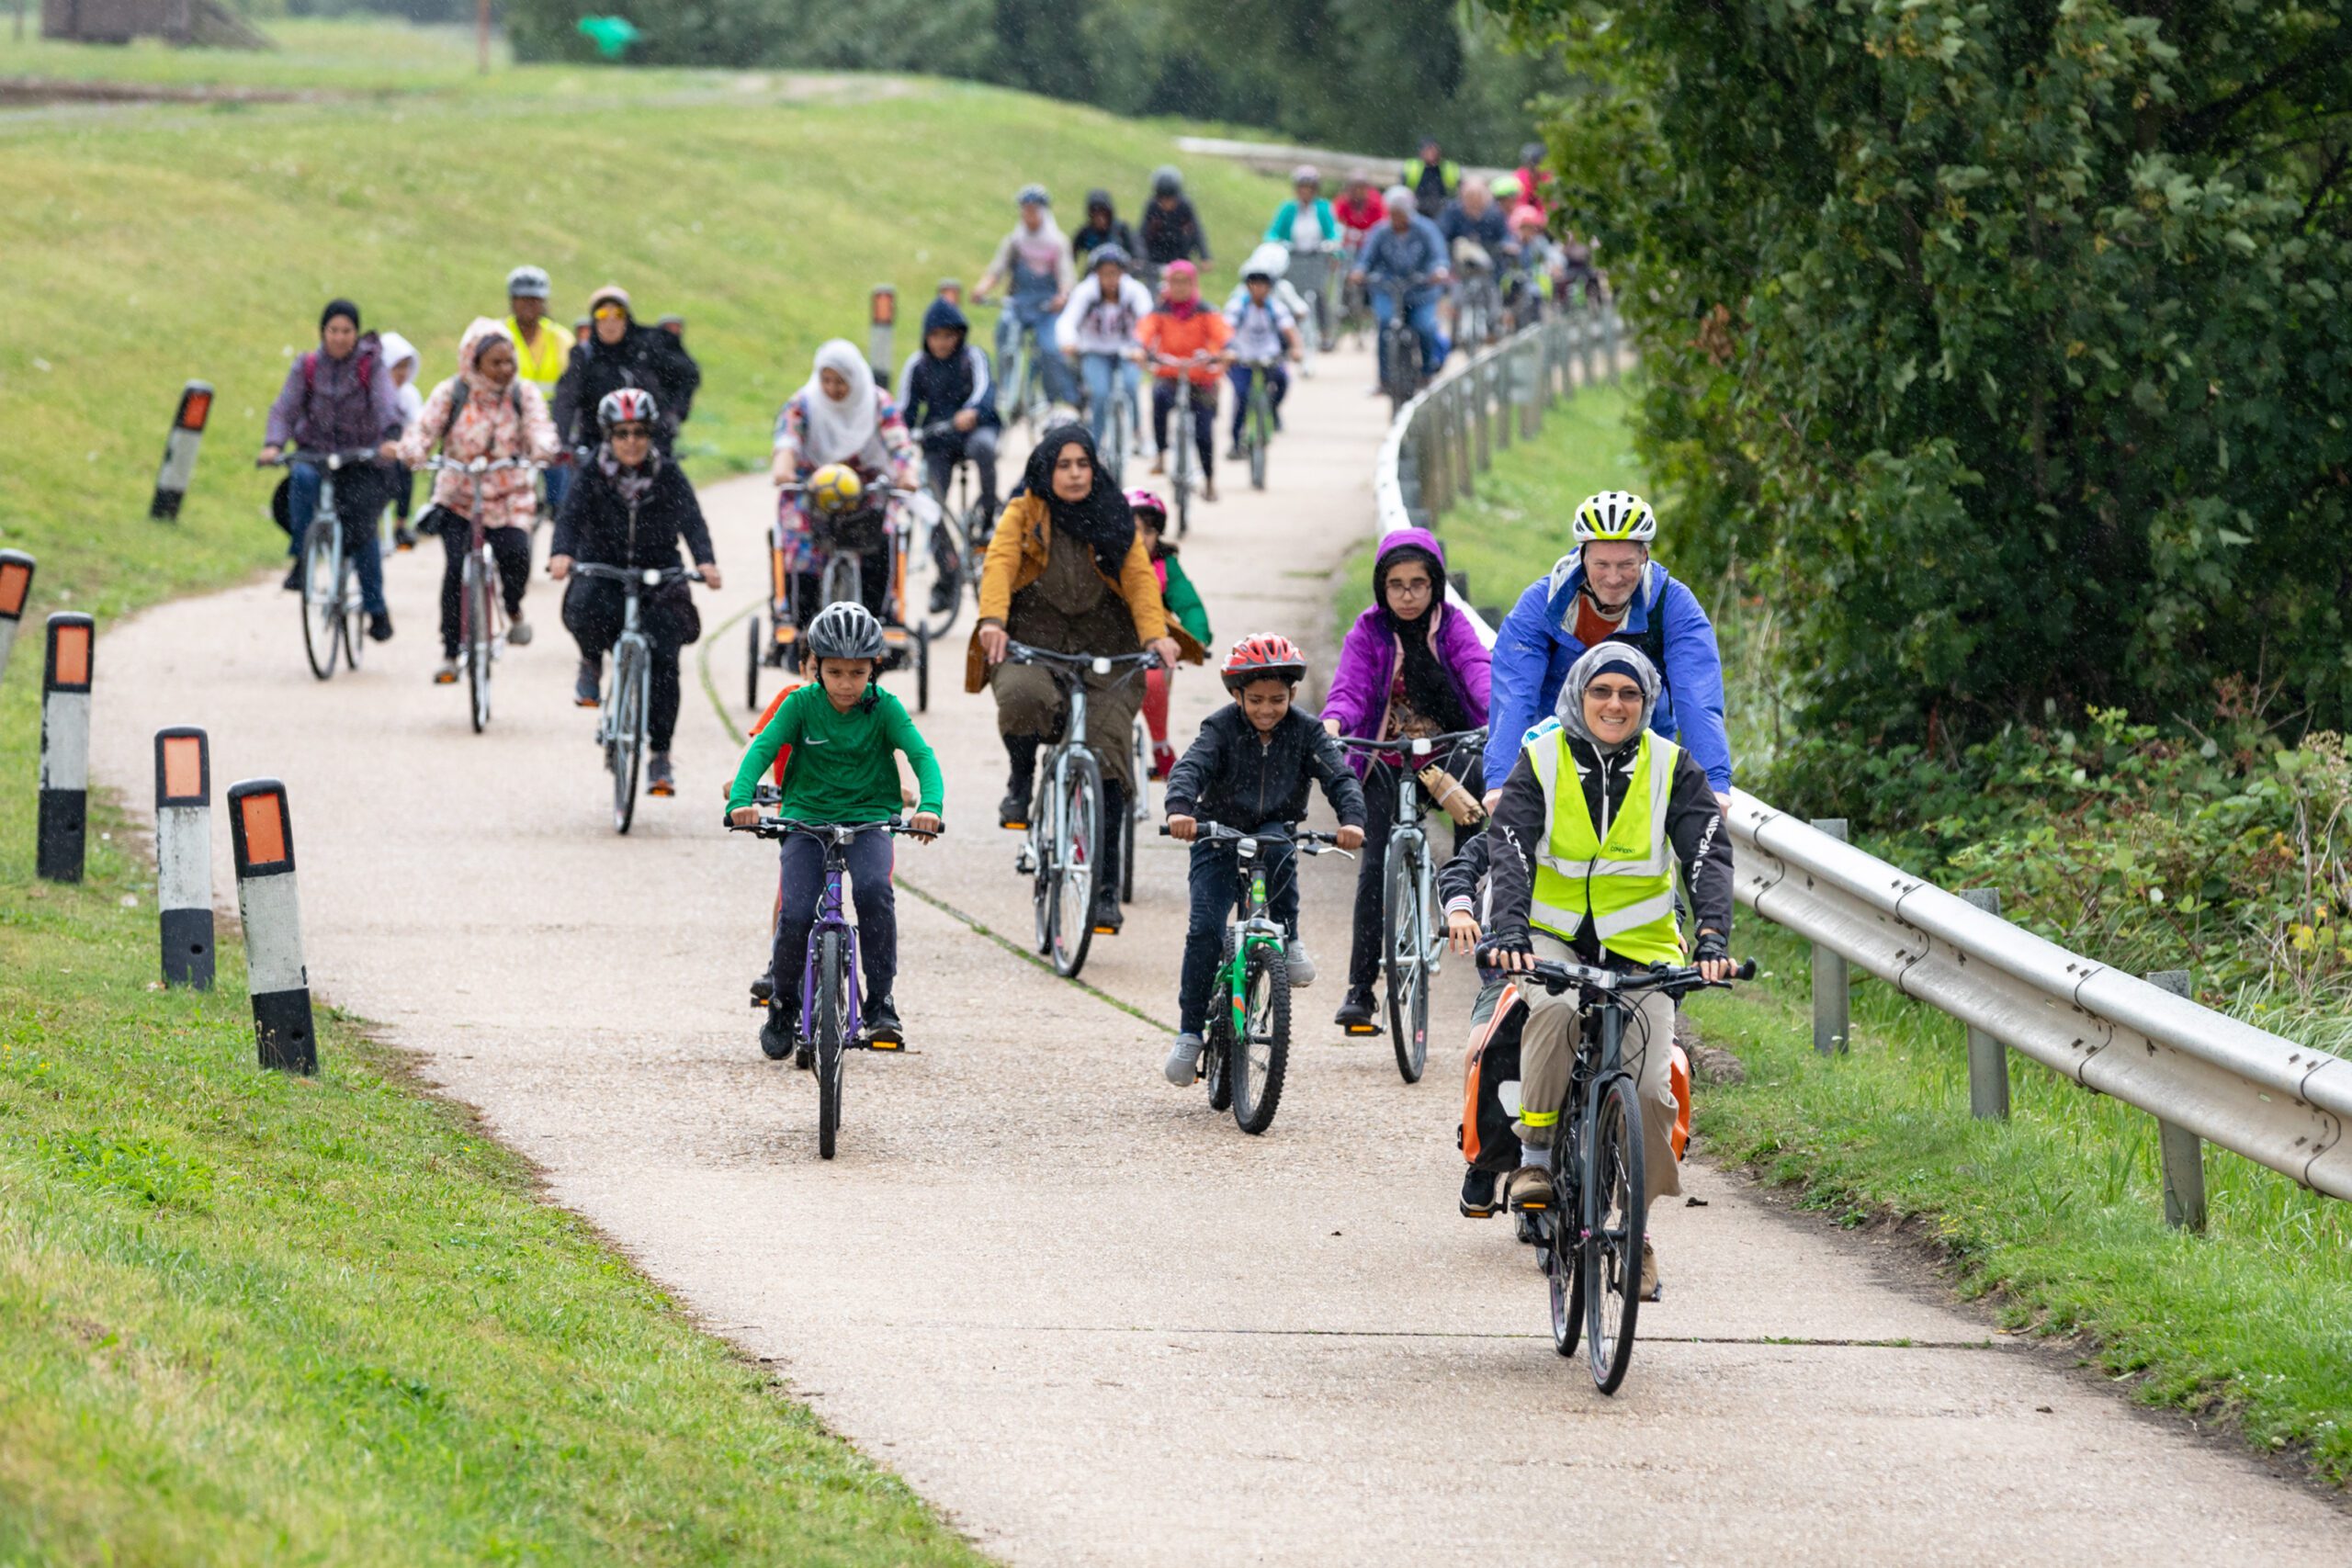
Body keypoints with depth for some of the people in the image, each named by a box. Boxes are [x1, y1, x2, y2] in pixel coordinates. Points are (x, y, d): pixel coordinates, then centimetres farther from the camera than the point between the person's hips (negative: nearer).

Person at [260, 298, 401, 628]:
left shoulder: (370, 365, -2)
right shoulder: (306, 367, 3)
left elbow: (386, 401, -18)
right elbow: (285, 406, -8)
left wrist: (389, 437, -39)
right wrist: (273, 445, -27)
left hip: (360, 457, -1)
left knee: (362, 529, -15)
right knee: (303, 476, -34)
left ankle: (376, 609, 0)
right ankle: (301, 560, -25)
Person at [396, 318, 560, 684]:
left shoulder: (523, 394, -1)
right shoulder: (451, 394, -4)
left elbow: (540, 426, -14)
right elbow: (425, 428, -11)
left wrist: (542, 448, -38)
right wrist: (412, 451, -34)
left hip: (510, 498, 1)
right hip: (459, 499, -1)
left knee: (516, 555, -23)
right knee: (456, 569, -16)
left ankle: (514, 610, 11)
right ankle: (450, 654, -4)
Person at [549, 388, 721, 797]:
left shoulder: (668, 474, -2)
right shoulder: (593, 475, -3)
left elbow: (691, 519, -14)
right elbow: (571, 515, -16)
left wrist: (705, 561, -34)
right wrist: (561, 553, -38)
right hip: (602, 571, 0)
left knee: (663, 657, -15)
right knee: (585, 610, -35)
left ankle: (659, 756, -5)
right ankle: (592, 664, 0)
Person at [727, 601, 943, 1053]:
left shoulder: (884, 708, -5)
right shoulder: (801, 705, -4)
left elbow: (921, 755, -15)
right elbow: (762, 748, -13)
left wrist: (930, 805, -35)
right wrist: (740, 799, -32)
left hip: (868, 820, -1)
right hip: (807, 820, 1)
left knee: (874, 890, -29)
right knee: (796, 913, -18)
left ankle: (880, 1000, -15)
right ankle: (784, 999, 11)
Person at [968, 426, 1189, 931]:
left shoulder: (1114, 520, 9)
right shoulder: (1023, 515, 4)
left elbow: (1139, 577, -4)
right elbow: (999, 564, -12)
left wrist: (1155, 634, -23)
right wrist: (992, 620, -32)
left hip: (1104, 654, 1)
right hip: (1030, 644, -1)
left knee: (1107, 758, -12)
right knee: (1022, 697, -36)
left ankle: (1106, 886, -5)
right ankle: (1021, 781, -2)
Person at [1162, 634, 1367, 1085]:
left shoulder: (1305, 731, -7)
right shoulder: (1222, 727, -11)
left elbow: (1340, 776, -15)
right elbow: (1190, 768, -26)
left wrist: (1352, 819, -36)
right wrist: (1180, 809, -47)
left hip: (1274, 834, 1)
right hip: (1218, 837, -1)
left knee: (1276, 847, -37)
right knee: (1205, 930, -15)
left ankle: (1288, 940, -18)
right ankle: (1191, 1030, -5)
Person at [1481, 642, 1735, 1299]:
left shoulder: (1672, 768, -4)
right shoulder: (1542, 760, -6)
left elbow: (1709, 855, -12)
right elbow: (1510, 850, -16)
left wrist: (1712, 939, -29)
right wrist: (1507, 931, -33)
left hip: (1638, 944, 1)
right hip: (1551, 934, -1)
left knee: (1649, 1087, -12)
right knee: (1555, 1008, -36)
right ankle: (1535, 1153, -20)